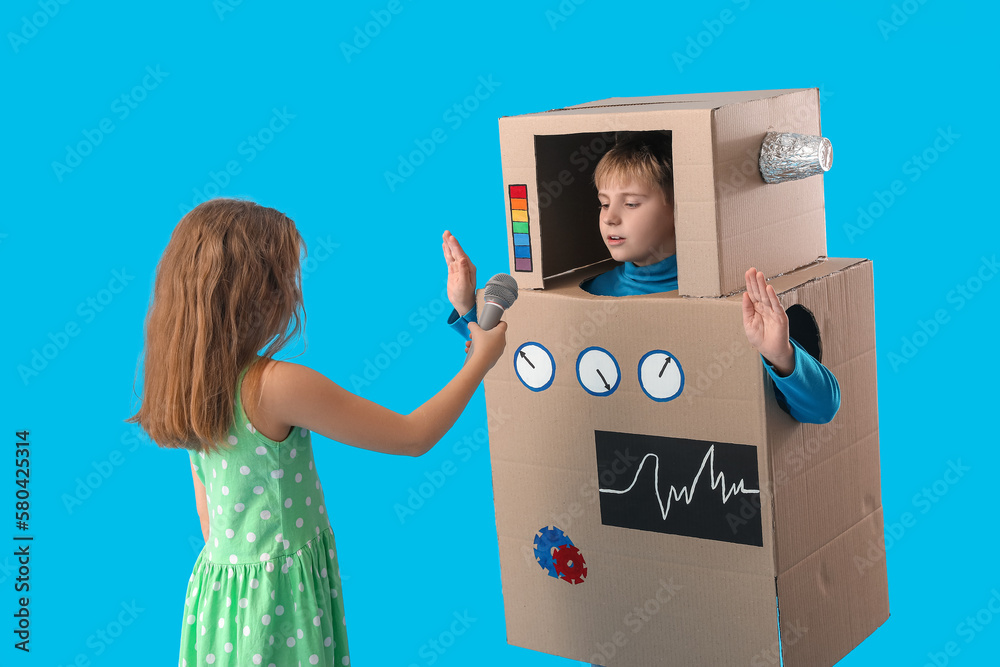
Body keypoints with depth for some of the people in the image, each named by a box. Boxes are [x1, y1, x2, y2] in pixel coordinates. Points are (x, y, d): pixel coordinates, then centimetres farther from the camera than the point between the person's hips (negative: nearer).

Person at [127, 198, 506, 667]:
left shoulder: (194, 386, -1)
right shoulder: (278, 387, -24)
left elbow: (207, 513, 10)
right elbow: (413, 438, -17)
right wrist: (481, 360, -5)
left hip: (219, 578, 8)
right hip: (278, 597, -8)